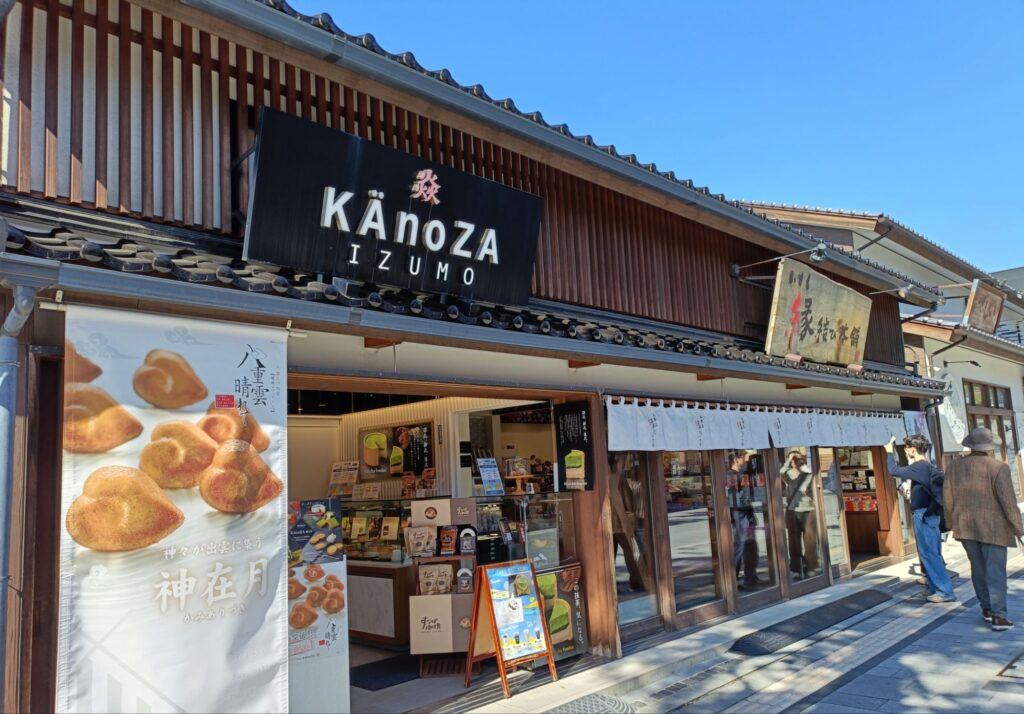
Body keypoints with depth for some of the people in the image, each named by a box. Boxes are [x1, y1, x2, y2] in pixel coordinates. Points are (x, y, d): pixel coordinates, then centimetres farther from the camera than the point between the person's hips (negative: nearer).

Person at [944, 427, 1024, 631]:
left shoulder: (954, 466, 3)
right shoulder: (998, 467, -12)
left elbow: (948, 497, 6)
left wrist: (952, 523, 16)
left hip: (965, 526, 5)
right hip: (992, 526, -4)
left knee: (978, 568, 17)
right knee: (995, 571, 0)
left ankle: (986, 607, 24)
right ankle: (998, 616, -1)